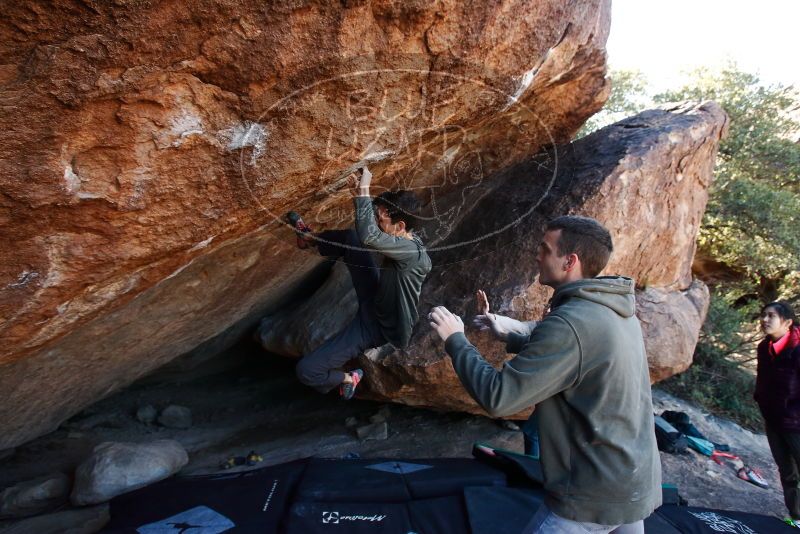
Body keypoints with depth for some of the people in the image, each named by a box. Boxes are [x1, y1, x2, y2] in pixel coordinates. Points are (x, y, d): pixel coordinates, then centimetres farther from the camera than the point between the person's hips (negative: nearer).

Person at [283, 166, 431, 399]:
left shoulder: (413, 253, -35)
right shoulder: (406, 237, -10)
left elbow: (369, 236, -51)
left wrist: (363, 191, -39)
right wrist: (359, 193, -11)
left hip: (379, 327, -8)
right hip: (376, 299, 8)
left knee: (305, 370, -9)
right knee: (350, 236, 7)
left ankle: (347, 379, 18)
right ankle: (310, 239, 31)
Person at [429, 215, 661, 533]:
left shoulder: (570, 322, -27)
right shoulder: (615, 311, 3)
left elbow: (497, 398, -25)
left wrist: (455, 340, -13)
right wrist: (512, 335, 13)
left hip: (596, 495, -9)